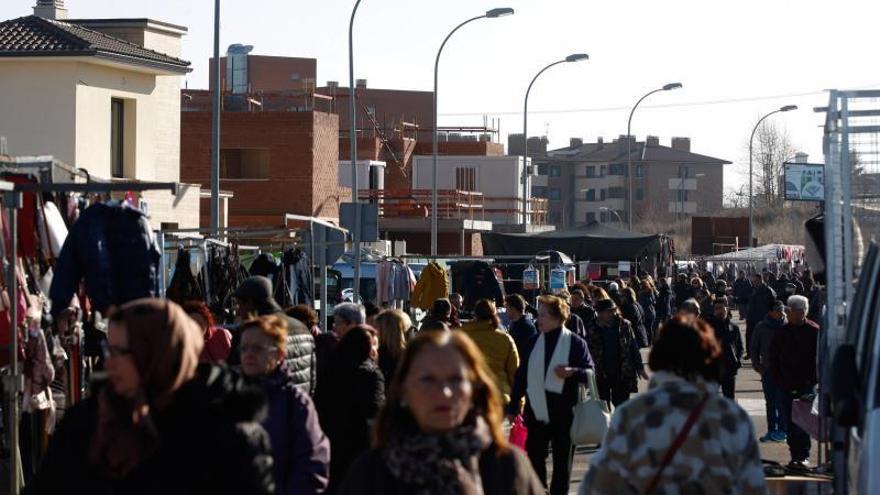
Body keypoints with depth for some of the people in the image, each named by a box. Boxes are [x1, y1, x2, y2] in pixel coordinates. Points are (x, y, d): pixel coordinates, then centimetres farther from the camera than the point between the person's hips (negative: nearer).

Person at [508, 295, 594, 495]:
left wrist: (572, 372, -26)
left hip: (563, 413, -4)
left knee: (562, 462, 7)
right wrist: (513, 407, 8)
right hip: (536, 411, 4)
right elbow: (521, 376, 10)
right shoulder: (534, 342, 7)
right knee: (535, 459, 7)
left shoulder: (575, 343, -6)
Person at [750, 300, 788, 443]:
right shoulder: (761, 328, 3)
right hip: (767, 370, 3)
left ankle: (781, 430, 1)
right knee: (770, 402, 10)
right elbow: (754, 349, 11)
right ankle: (771, 430, 16)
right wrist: (757, 365, 2)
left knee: (781, 402, -5)